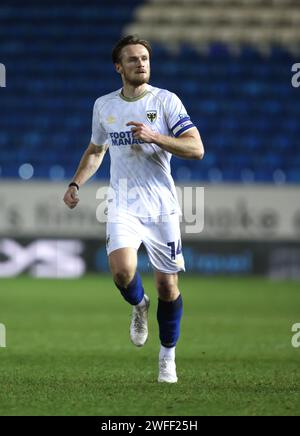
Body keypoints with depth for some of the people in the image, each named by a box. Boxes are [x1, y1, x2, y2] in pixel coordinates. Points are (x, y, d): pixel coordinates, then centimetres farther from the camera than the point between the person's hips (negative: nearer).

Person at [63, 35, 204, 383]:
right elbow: (95, 150, 24)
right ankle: (139, 306, 13)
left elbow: (196, 148, -10)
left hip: (162, 206, -1)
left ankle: (167, 356, 22)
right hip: (123, 206, 1)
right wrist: (76, 184, 11)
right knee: (122, 270, -23)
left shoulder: (166, 101, -3)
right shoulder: (104, 105, 7)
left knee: (167, 285, 1)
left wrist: (154, 137, -22)